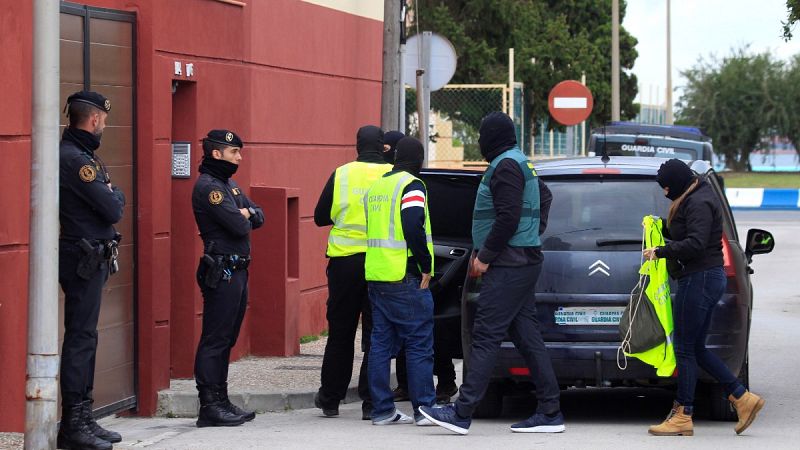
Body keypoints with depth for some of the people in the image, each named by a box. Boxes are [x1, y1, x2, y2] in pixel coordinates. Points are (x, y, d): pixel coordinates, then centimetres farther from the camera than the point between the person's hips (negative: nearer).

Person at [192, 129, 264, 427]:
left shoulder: (228, 184, 19)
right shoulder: (208, 186, -13)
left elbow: (258, 217, 14)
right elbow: (239, 226, -20)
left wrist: (245, 214, -7)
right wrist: (244, 218, 2)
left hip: (237, 271, 10)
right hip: (221, 272, -10)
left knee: (226, 340, 13)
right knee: (215, 341, -8)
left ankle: (221, 402, 18)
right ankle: (209, 406, -8)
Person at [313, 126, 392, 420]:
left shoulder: (341, 175, -2)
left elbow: (320, 216, 5)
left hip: (345, 262, 1)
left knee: (340, 332, 12)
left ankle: (330, 398, 20)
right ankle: (371, 402, 2)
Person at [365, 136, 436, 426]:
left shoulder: (377, 187, 17)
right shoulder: (411, 185, -9)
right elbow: (414, 228, -20)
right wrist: (426, 267, -12)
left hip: (375, 276, 8)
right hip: (405, 279, -8)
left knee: (381, 343, 9)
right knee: (419, 345, -3)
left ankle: (382, 410, 9)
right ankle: (424, 409, -3)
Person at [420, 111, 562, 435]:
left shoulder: (505, 166, -14)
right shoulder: (521, 163, 18)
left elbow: (508, 217, -22)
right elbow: (544, 197, 33)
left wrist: (485, 256, -15)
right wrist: (535, 233, 25)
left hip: (509, 265, -10)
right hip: (525, 260, 10)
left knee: (486, 337, -11)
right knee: (526, 336, 9)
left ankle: (462, 413, -14)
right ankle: (550, 413, 9)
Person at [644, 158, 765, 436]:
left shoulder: (698, 204, -15)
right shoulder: (693, 199, 17)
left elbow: (695, 244, -25)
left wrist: (660, 252, -20)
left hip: (699, 278, -11)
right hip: (707, 278, 11)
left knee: (685, 348, -6)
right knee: (696, 349, 13)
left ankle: (683, 416, -2)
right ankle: (742, 398, 12)